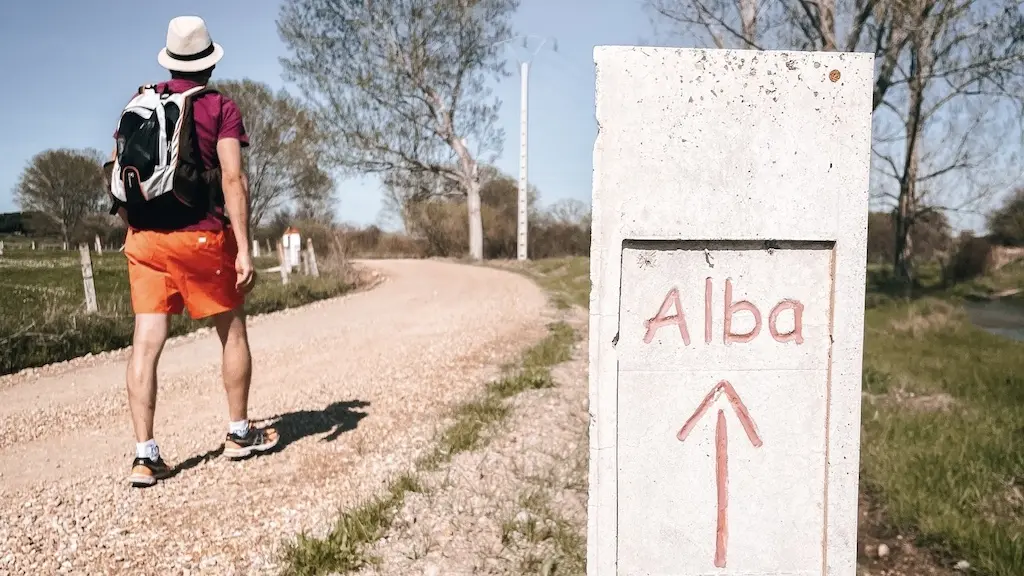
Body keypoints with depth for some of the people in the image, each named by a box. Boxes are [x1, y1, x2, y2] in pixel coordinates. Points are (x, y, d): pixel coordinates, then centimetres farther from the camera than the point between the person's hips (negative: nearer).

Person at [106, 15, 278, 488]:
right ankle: (239, 433, 21)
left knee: (146, 342, 1)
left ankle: (145, 455, 0)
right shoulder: (221, 107, -2)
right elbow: (233, 179, -13)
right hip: (201, 237, -4)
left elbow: (114, 173, 13)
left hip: (144, 238, 4)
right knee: (232, 331, 12)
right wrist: (244, 249, -15)